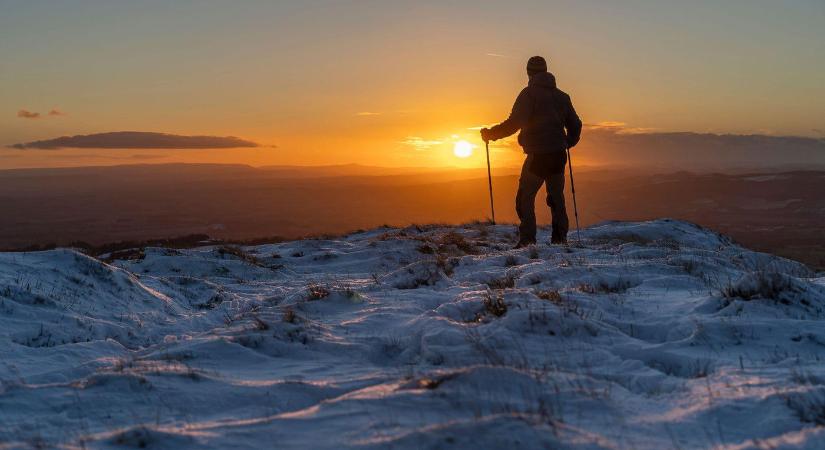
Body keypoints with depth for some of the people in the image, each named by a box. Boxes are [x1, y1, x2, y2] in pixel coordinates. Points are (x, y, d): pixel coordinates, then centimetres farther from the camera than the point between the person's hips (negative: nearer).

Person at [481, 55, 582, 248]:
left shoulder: (529, 94, -5)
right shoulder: (561, 96, 14)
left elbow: (514, 122, -15)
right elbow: (575, 125, 18)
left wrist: (490, 134, -6)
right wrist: (568, 143, 36)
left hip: (537, 155, -6)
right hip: (558, 155, 6)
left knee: (525, 197, -1)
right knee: (556, 197, 14)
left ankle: (527, 238, -12)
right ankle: (560, 238, 11)